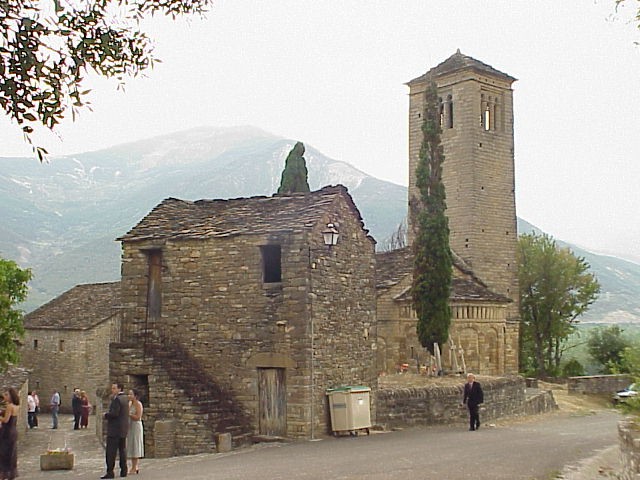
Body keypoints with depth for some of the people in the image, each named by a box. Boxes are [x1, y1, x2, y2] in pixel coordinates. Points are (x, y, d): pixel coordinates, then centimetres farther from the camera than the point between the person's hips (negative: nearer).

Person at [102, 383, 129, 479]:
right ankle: (123, 471, 14)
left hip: (115, 429, -9)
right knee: (122, 450, 12)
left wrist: (106, 415, -7)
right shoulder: (125, 398, 13)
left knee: (111, 451, -5)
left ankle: (110, 472, -6)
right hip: (124, 428, 9)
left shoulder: (117, 399, -16)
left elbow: (114, 413, -23)